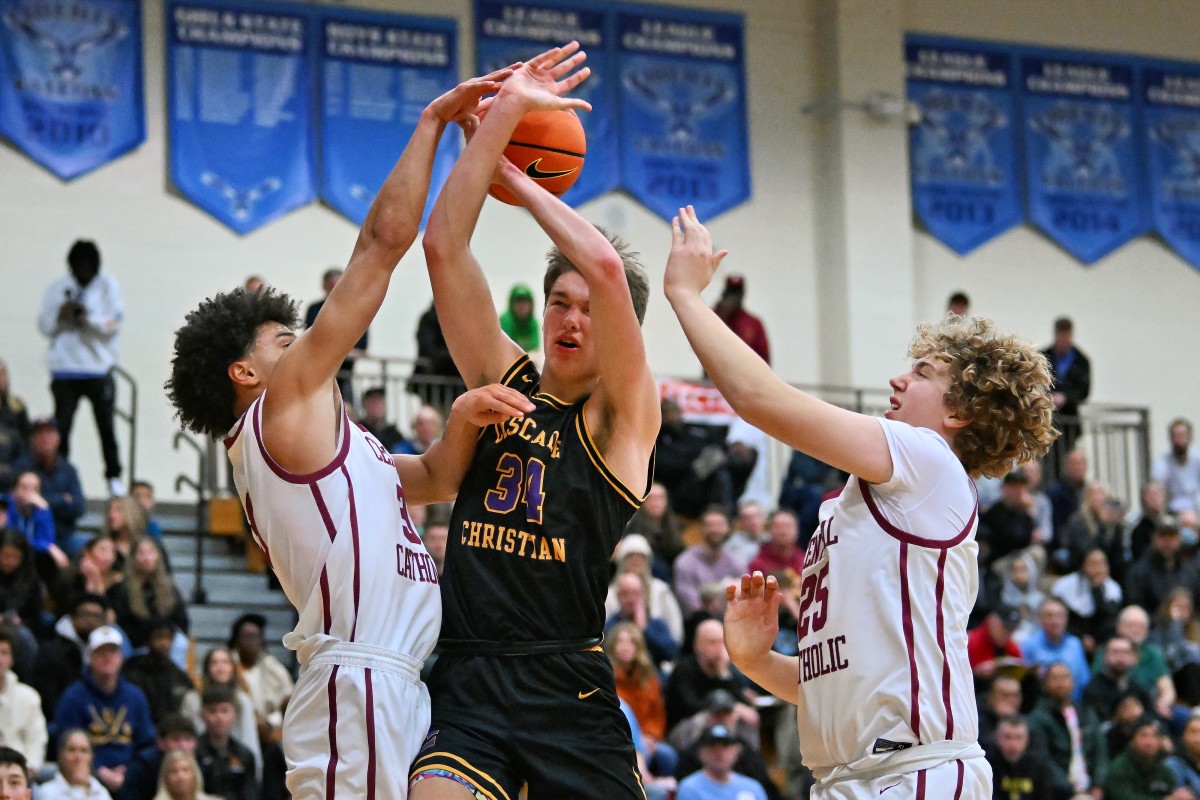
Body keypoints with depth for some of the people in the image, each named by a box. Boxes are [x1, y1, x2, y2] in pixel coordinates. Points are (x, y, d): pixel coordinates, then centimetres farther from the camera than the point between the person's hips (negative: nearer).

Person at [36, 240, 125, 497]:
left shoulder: (108, 286, 4)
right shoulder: (57, 288, 9)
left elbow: (114, 323, -5)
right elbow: (44, 326, 8)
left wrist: (89, 317, -20)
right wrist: (59, 314, -12)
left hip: (99, 369, -1)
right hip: (65, 369, 1)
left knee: (106, 426, 0)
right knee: (61, 427, -3)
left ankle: (114, 477, 8)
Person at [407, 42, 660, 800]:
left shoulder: (623, 414, 1)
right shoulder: (503, 382, 13)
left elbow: (605, 267, -14)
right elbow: (444, 246, 5)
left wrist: (521, 182, 1)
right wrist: (505, 111, 0)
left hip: (569, 690, -2)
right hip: (466, 681, 2)